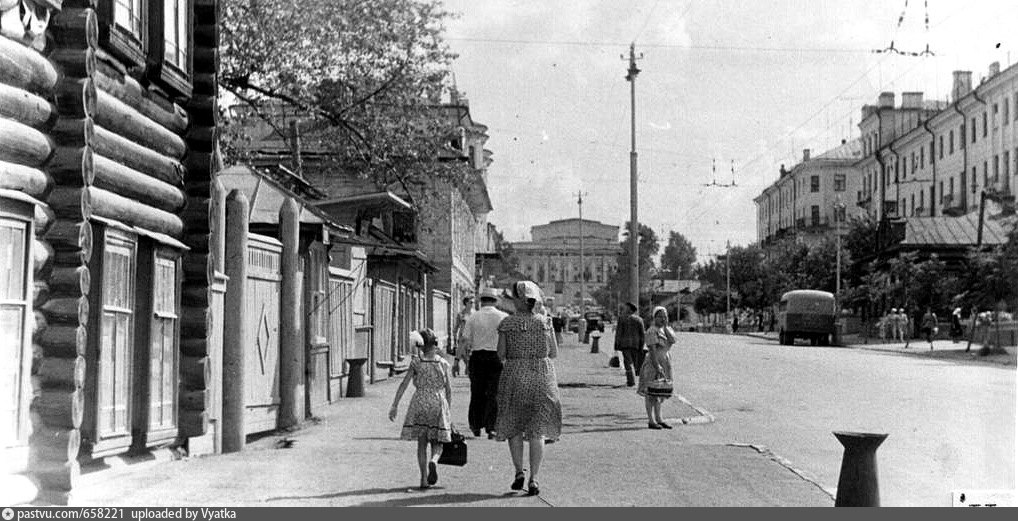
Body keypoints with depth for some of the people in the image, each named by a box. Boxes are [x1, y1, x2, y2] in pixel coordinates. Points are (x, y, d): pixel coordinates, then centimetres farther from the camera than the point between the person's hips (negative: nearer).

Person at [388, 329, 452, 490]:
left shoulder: (416, 362, -2)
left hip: (420, 403, 0)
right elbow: (448, 389, 3)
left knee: (421, 443, 8)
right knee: (437, 443, 9)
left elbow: (403, 384, -4)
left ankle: (424, 479, 3)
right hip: (438, 403, 0)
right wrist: (448, 408, 14)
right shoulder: (443, 363, 0)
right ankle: (433, 461, -24)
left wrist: (395, 405, -1)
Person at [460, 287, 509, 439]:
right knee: (494, 393, 3)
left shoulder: (472, 317, 3)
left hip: (477, 357, 1)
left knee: (477, 393, 13)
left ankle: (476, 427, 23)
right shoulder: (504, 317, 0)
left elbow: (465, 341, 0)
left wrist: (467, 362, 8)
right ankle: (491, 427, -3)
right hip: (497, 358, -1)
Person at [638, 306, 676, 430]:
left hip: (665, 364, 8)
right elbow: (652, 350, -19)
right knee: (651, 394, -3)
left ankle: (659, 419, 17)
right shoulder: (652, 331, -13)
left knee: (660, 394, 12)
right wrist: (657, 367, -24)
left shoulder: (666, 330, 12)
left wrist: (666, 326, -9)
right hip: (653, 364, -8)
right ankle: (651, 421, -1)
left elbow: (673, 341, -5)